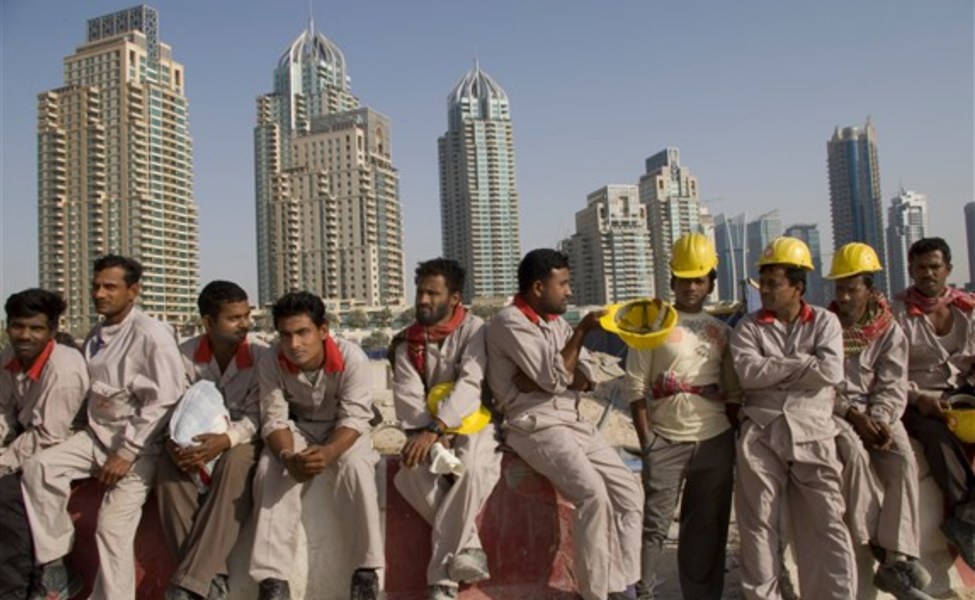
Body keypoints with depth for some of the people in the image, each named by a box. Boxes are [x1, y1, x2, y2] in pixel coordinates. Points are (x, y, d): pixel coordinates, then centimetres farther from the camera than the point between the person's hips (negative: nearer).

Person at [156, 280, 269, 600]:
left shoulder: (261, 355, -14)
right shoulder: (186, 353, -5)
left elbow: (256, 416, -17)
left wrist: (224, 440, -37)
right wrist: (175, 442, -26)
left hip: (243, 438, -3)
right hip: (199, 437, 4)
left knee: (235, 463, -36)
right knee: (169, 467, -28)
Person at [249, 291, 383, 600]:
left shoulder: (352, 358, -27)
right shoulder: (270, 363, -20)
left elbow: (355, 418, -26)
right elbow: (274, 420, -17)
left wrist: (328, 452, -45)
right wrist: (288, 456, -39)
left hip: (344, 431, -2)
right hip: (298, 428, 2)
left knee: (356, 468, -32)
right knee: (270, 469, -26)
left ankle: (366, 568, -19)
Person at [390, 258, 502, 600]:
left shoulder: (473, 329, -9)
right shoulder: (407, 343, 4)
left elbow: (470, 386, -23)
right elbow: (408, 399, -7)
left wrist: (435, 429, -36)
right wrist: (430, 434, -25)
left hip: (473, 423, -3)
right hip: (429, 430, 4)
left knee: (472, 469, -34)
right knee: (410, 474, -27)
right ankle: (467, 547, -12)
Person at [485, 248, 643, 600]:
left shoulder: (557, 322, 16)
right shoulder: (509, 322, -9)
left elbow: (587, 376, 6)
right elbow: (555, 377, -17)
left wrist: (544, 377, -11)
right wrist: (583, 330, -14)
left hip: (574, 423, 8)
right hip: (535, 427, -8)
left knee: (628, 491, -5)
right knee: (593, 493, -26)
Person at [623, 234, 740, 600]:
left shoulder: (722, 331, 11)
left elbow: (734, 391, 13)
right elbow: (636, 386, -4)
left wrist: (737, 441, 5)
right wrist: (646, 439, -10)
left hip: (715, 440, 4)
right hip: (666, 439, -3)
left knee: (708, 526, 11)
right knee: (655, 523, -2)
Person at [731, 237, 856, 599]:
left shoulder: (825, 322, 7)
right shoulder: (748, 327, 7)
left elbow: (831, 372, -9)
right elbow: (748, 373, -10)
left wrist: (773, 369, -5)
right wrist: (802, 363, -7)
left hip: (812, 432, 0)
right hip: (761, 433, 0)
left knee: (827, 522, 0)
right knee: (758, 522, 6)